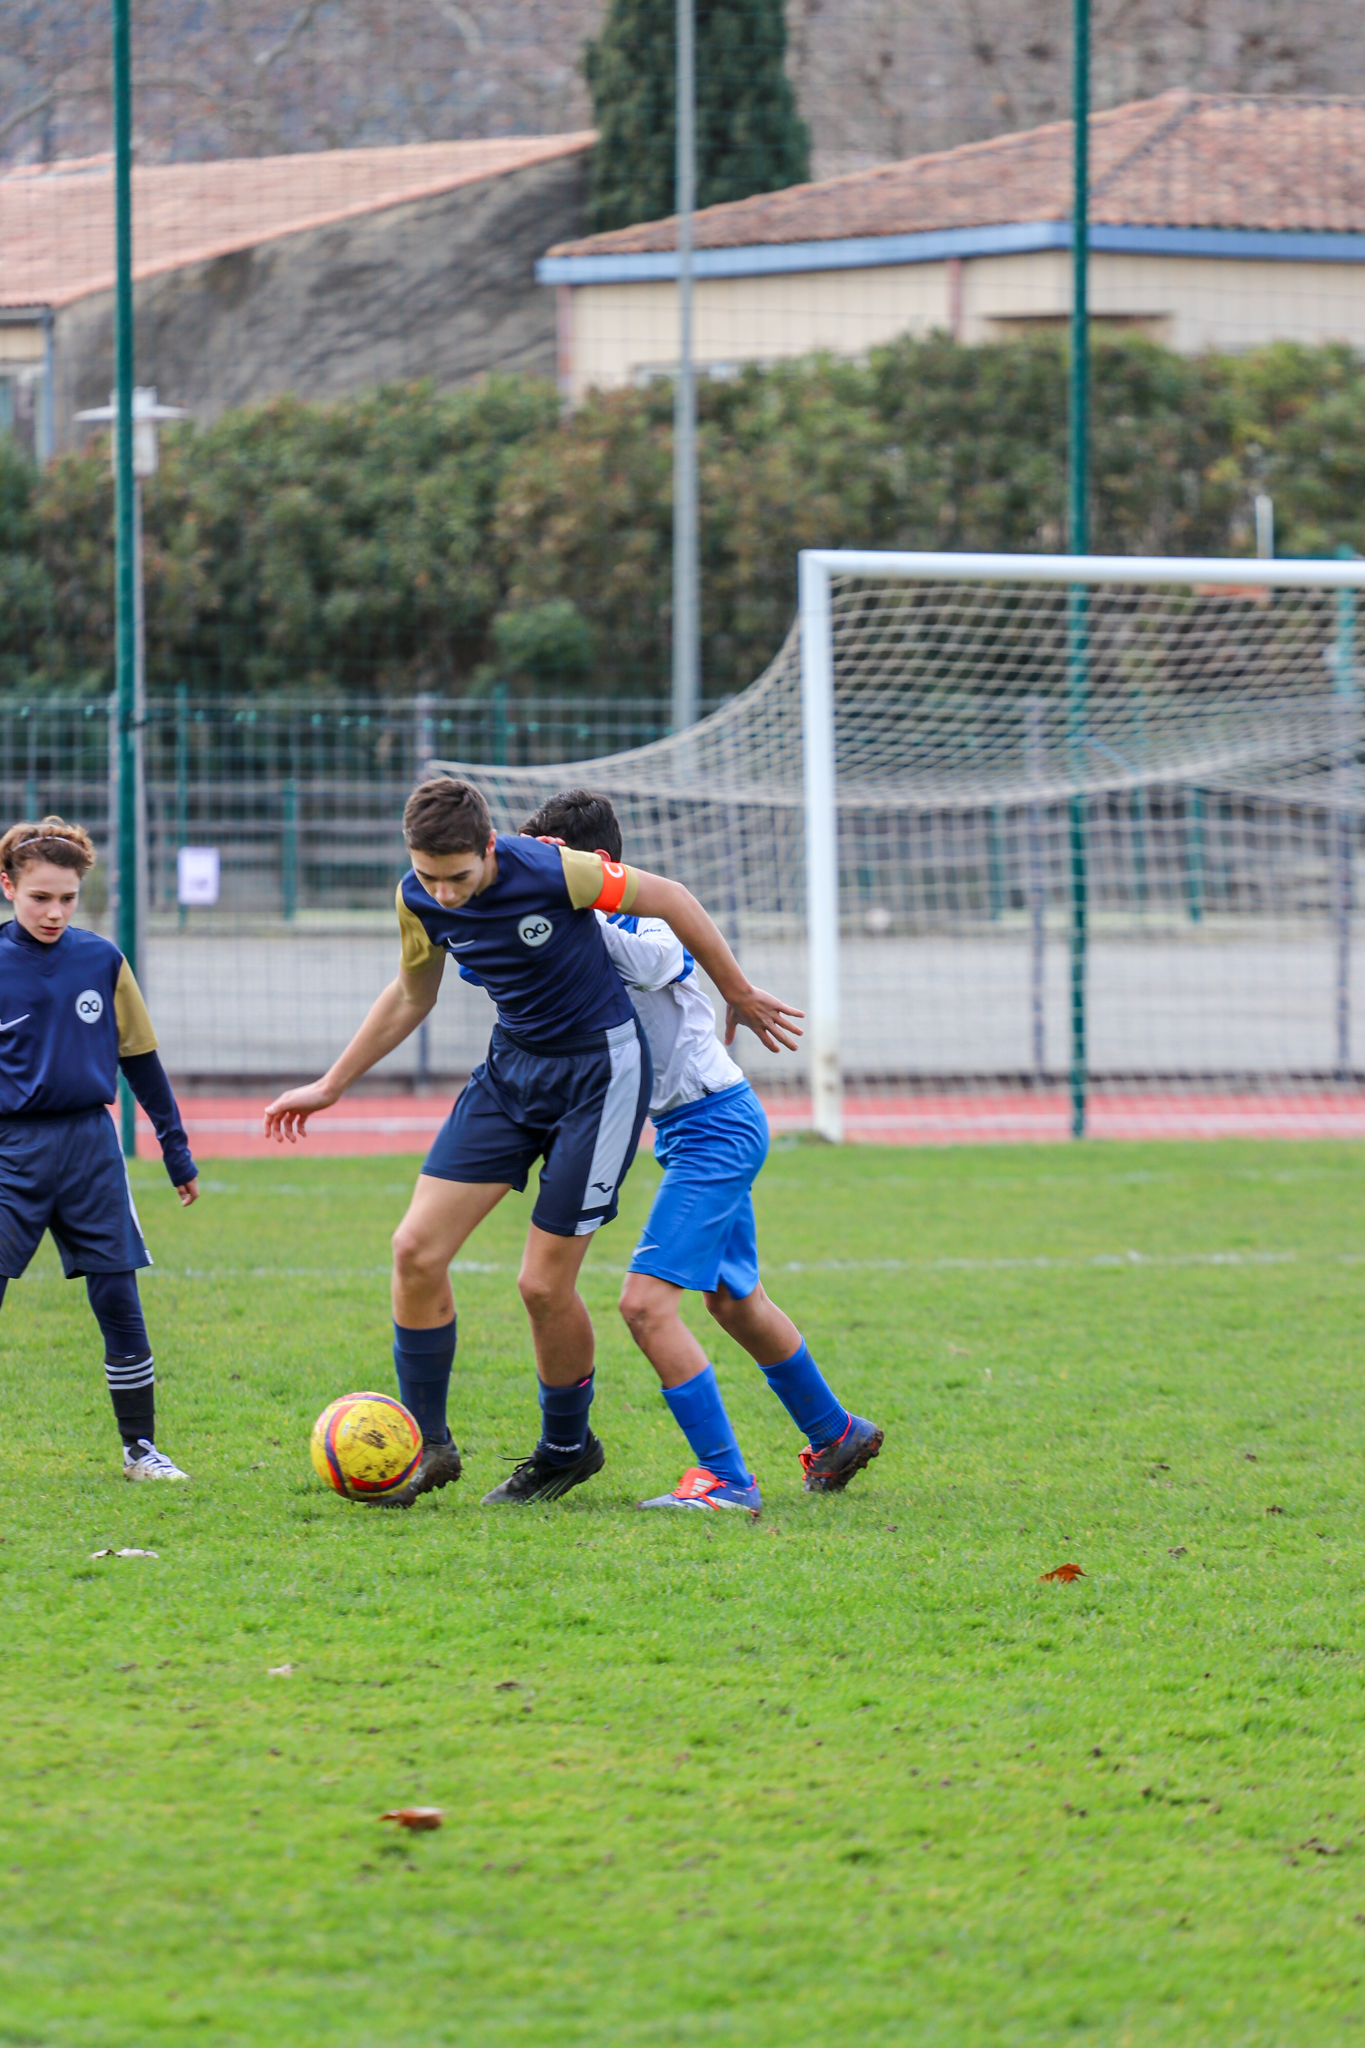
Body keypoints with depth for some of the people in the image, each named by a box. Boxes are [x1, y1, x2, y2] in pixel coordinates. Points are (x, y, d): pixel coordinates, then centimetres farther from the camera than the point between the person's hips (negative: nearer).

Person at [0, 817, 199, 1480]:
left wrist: (176, 1150, 14)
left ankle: (140, 1447, 13)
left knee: (119, 1301, 2)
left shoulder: (101, 960, 4)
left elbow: (140, 1058, 13)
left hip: (90, 1147, 2)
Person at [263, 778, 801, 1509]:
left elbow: (670, 899, -10)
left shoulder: (551, 871, -25)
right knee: (416, 1250, -6)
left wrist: (740, 997, 1)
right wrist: (329, 1087, 15)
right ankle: (427, 1445, 7)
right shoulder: (419, 899, -8)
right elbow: (411, 996, 13)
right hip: (512, 1065, 6)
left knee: (544, 1282, -6)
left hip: (601, 1071, -6)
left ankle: (566, 1449, 18)